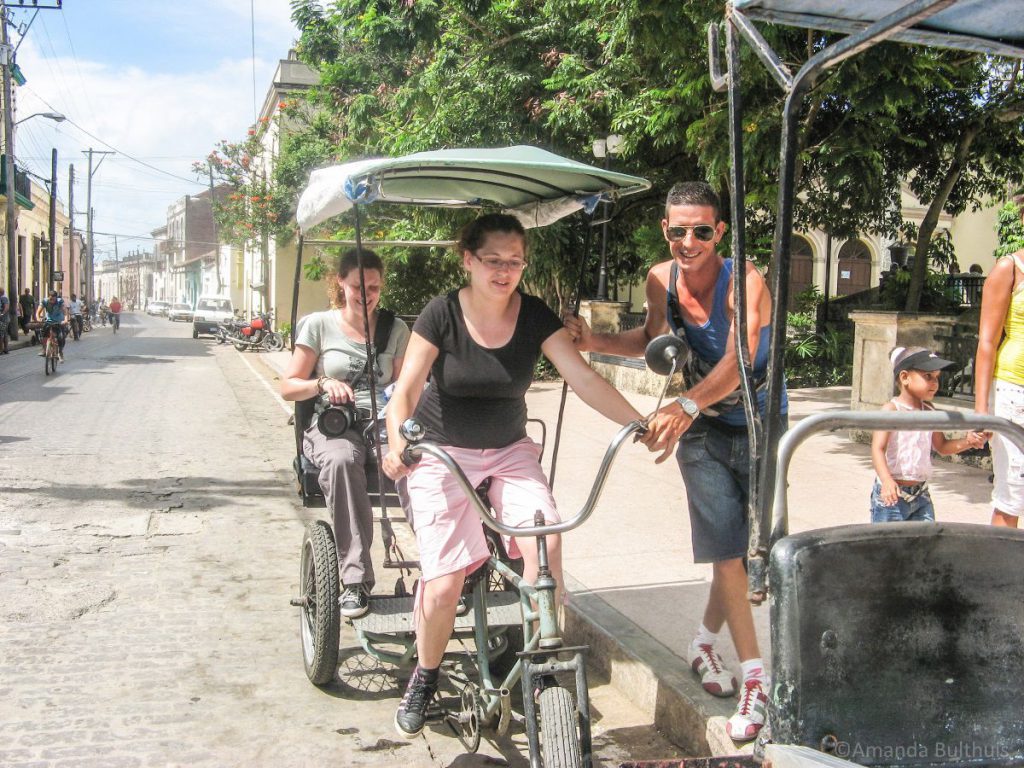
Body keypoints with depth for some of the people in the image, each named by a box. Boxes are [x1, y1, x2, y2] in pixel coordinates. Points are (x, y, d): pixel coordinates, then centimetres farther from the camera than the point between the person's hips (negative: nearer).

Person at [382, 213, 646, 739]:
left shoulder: (534, 316, -6)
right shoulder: (442, 314, -13)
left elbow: (582, 378, -12)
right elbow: (406, 388, -18)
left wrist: (638, 423, -23)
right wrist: (397, 439, -38)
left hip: (509, 451, 3)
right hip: (442, 453, -2)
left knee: (545, 540, -25)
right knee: (444, 584, -12)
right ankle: (424, 679, 17)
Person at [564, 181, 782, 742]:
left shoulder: (744, 281, -23)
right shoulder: (660, 279, -7)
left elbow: (738, 359, -40)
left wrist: (686, 406, -55)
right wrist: (594, 342, -3)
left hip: (761, 427, -2)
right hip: (703, 430, 2)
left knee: (751, 547, 6)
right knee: (728, 546, -8)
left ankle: (706, 640, 32)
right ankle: (754, 678, 1)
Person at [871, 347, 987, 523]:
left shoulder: (929, 412, 8)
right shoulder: (891, 410, -13)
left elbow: (942, 447, 19)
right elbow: (878, 449, -21)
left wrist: (967, 442, 0)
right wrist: (887, 480, -36)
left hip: (921, 494, 7)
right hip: (891, 494, -7)